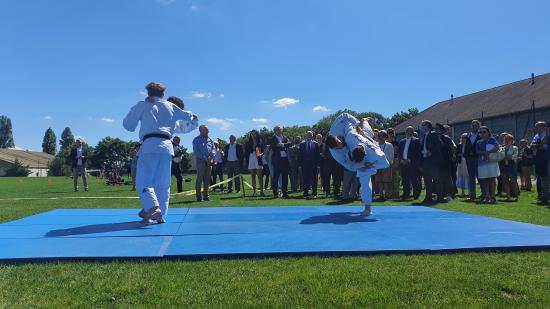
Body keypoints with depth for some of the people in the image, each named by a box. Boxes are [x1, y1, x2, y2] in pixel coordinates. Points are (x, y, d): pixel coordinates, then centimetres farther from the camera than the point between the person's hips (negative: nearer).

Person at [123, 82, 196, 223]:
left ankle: (153, 208, -26)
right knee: (163, 184, 10)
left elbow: (127, 124, 13)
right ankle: (161, 215, 11)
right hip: (167, 146, 4)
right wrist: (192, 116, 61)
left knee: (143, 181, -4)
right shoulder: (170, 106, 21)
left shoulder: (142, 105, 11)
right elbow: (187, 115, 38)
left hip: (149, 145, -4)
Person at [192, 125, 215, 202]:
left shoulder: (210, 140, 15)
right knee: (200, 179, -6)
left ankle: (206, 195, 14)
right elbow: (196, 151, -6)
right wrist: (205, 158, -14)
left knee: (207, 179, 7)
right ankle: (199, 196, -5)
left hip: (209, 162, 5)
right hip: (200, 161, -5)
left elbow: (213, 149, 12)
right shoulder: (196, 140, 1)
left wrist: (211, 157, -7)